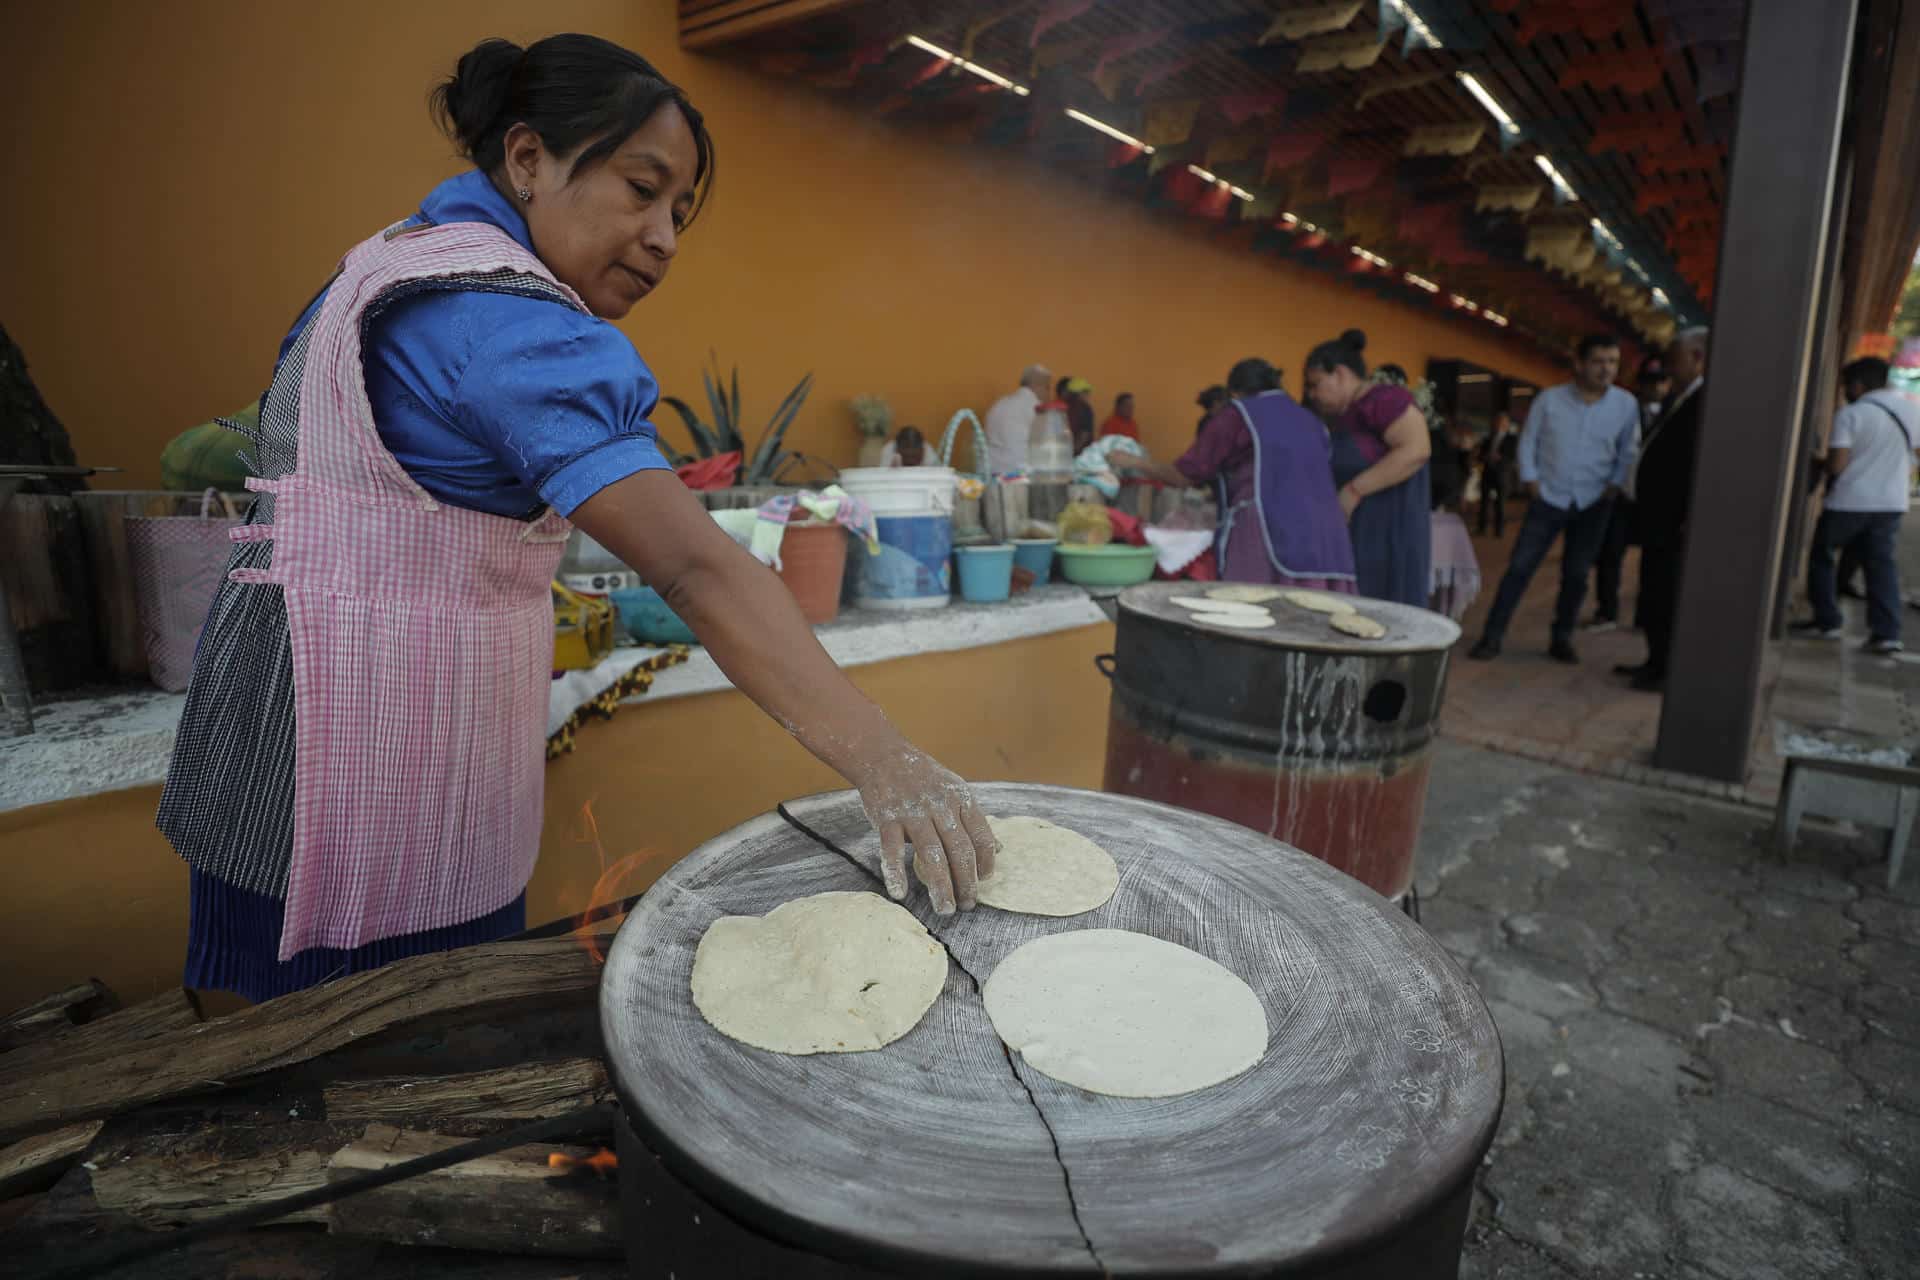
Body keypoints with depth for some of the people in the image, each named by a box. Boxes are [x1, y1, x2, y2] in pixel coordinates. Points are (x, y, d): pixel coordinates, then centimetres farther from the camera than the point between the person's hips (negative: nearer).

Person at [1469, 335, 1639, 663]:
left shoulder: (1626, 405, -3)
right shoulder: (1549, 399, -7)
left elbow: (1627, 452, 6)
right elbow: (1528, 442, 0)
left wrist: (1614, 487, -2)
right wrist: (1531, 482, -5)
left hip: (1593, 505, 2)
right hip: (1548, 499, -1)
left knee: (1576, 575, 7)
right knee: (1519, 568, -5)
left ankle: (1561, 640, 20)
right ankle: (1492, 637, 0)